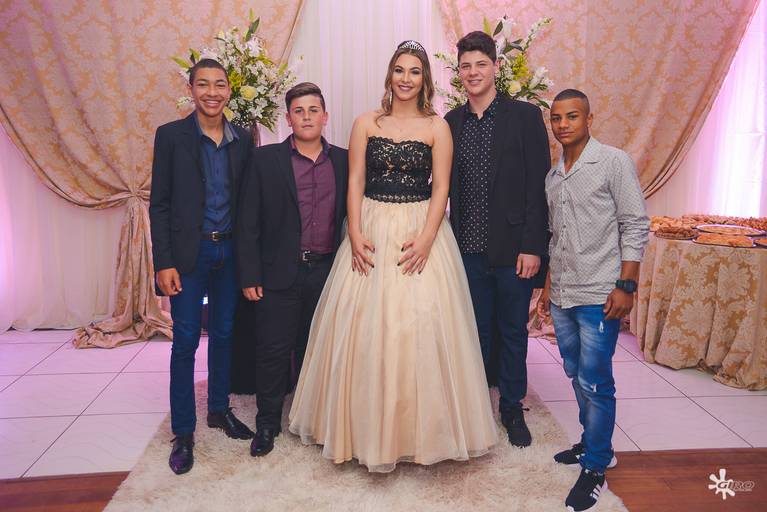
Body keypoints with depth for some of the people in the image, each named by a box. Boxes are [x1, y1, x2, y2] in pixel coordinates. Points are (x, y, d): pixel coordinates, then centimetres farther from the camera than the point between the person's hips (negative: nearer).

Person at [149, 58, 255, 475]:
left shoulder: (243, 140, 6)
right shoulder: (171, 135, -3)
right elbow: (159, 203, -5)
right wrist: (163, 262, -10)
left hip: (230, 250, 3)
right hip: (188, 252, -3)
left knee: (223, 334, 13)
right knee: (185, 340, 1)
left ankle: (219, 409, 31)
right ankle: (183, 432, 14)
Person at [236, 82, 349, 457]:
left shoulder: (343, 161, 5)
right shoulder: (266, 159, -2)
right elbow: (248, 222, -3)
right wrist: (249, 275, -7)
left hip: (327, 271, 2)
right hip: (281, 272, -2)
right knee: (273, 350, 6)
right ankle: (267, 422, 24)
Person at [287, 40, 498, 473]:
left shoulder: (437, 126, 4)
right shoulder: (366, 123, 7)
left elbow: (441, 188, -2)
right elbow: (355, 182, 2)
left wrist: (426, 238, -16)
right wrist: (355, 235, -11)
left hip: (421, 231, -1)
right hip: (372, 231, 2)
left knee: (420, 325, -1)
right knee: (365, 327, 3)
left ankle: (421, 427, 17)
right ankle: (368, 427, 20)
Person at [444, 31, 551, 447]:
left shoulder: (525, 116, -3)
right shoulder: (451, 122, 7)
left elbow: (538, 185, -6)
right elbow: (446, 186, 7)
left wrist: (533, 246, -12)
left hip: (513, 248, -2)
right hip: (468, 248, 2)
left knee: (513, 332, 12)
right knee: (475, 330, 14)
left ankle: (512, 408, 31)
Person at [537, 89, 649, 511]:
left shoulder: (614, 162, -5)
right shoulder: (552, 176, 12)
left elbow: (635, 226, -8)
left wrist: (626, 286, -14)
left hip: (599, 296, -6)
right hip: (562, 296, 7)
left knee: (594, 382, -3)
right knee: (576, 375, 15)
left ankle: (595, 469, 11)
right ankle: (594, 444, 33)